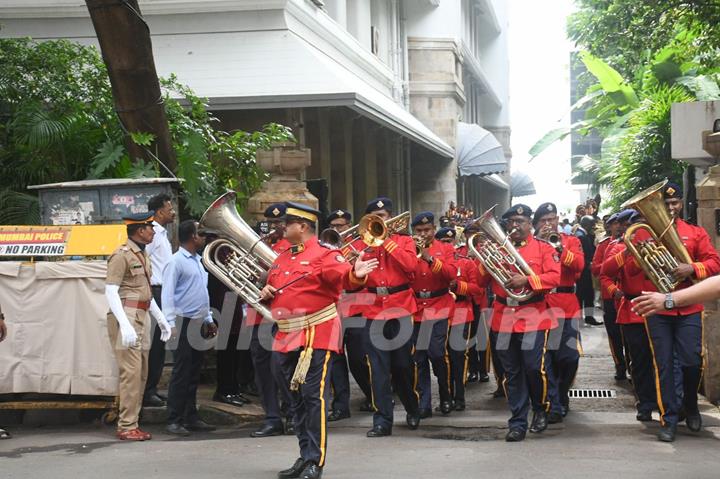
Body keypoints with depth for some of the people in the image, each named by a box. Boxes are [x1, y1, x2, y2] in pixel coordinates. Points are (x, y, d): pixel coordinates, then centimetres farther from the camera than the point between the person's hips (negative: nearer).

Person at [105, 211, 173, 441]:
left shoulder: (142, 255, 18)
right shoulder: (121, 255, -10)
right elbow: (110, 291, -16)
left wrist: (161, 318, 22)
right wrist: (125, 325, -24)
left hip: (142, 319, 9)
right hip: (127, 317, -9)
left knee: (141, 373, 10)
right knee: (131, 372, -11)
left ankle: (132, 423, 16)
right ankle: (126, 427, -7)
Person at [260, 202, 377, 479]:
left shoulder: (324, 254, -6)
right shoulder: (281, 259, 18)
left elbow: (342, 275, -24)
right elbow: (273, 289, 30)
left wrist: (356, 275, -45)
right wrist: (266, 293, 7)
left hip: (317, 336, -8)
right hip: (286, 337, 8)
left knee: (314, 397, -9)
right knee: (297, 400, 13)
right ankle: (305, 456, 22)